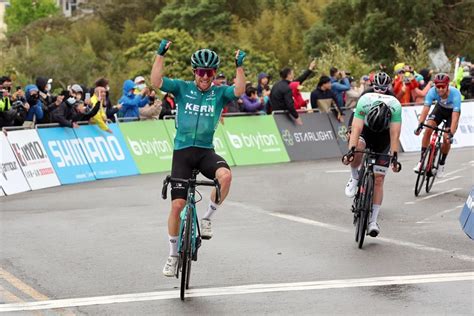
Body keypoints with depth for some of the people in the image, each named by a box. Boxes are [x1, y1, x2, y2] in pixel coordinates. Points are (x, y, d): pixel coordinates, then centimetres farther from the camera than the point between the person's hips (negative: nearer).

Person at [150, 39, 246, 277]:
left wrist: (239, 66, -25)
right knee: (177, 204, -4)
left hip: (206, 151, 0)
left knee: (225, 175, -33)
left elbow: (239, 91, -15)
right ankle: (173, 255, 12)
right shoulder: (182, 88, 2)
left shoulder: (219, 93, 4)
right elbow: (156, 82, -11)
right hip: (183, 151, 0)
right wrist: (160, 54, -19)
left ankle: (207, 218, -10)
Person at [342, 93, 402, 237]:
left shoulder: (395, 107, -35)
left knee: (378, 179, -6)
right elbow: (356, 129, -39)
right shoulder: (364, 103, -36)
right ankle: (354, 178, -8)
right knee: (358, 146, -37)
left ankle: (373, 220, 0)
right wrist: (350, 150, -51)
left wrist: (394, 156, -44)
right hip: (365, 129, 0)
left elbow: (395, 134, -35)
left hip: (384, 135, 0)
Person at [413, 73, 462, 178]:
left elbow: (455, 116, -41)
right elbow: (426, 108, -36)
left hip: (452, 111, -2)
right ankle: (421, 160, -11)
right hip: (440, 108, 2)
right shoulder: (432, 92, -32)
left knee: (447, 138, -15)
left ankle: (441, 164, 8)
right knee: (428, 130, -19)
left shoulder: (455, 94, -39)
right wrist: (420, 125, -50)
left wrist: (451, 134, -50)